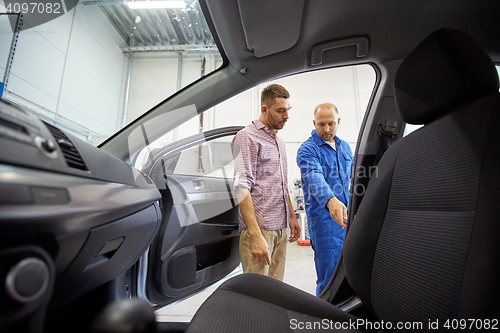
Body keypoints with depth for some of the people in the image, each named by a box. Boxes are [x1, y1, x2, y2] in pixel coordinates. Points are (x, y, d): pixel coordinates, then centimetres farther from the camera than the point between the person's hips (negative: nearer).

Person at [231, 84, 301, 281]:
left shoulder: (279, 141, 19)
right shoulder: (247, 137, -7)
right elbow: (241, 188, -16)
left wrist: (291, 216, 20)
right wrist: (256, 236, -21)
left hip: (280, 228, 8)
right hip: (258, 228, -7)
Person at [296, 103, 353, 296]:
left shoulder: (345, 147, 13)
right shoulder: (307, 150, -10)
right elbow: (315, 177, -29)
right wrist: (330, 201, -46)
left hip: (349, 215, 7)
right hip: (324, 218, -7)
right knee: (329, 278, -2)